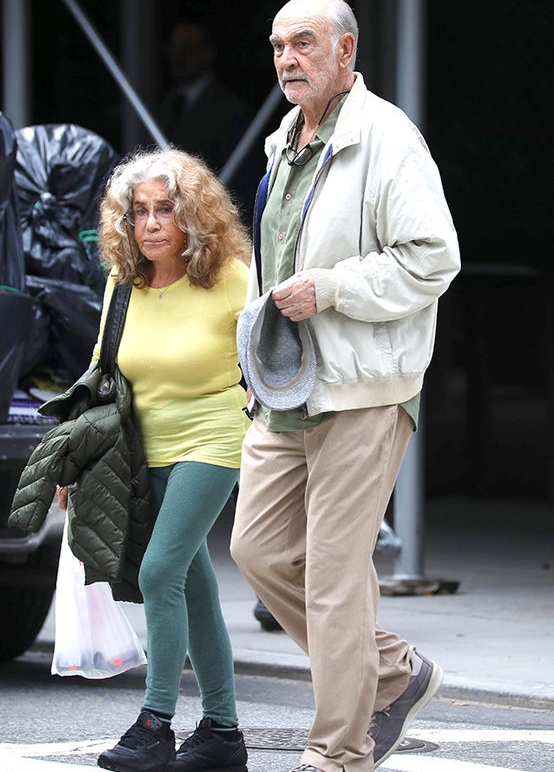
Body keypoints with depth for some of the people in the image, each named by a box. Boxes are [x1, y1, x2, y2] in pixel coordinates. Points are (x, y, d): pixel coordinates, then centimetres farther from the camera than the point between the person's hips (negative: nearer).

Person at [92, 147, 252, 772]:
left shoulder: (230, 281, -12)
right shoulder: (125, 283, 3)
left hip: (211, 441, -6)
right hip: (147, 451, 6)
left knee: (160, 570, -17)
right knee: (194, 587, 9)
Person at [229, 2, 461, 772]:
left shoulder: (386, 138, -12)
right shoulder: (285, 146, 15)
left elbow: (432, 259, -19)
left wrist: (325, 290, -21)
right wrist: (263, 330, 19)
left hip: (362, 391, -9)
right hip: (286, 392, 9)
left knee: (335, 573, -6)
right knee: (261, 548, 7)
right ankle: (394, 674, 22)